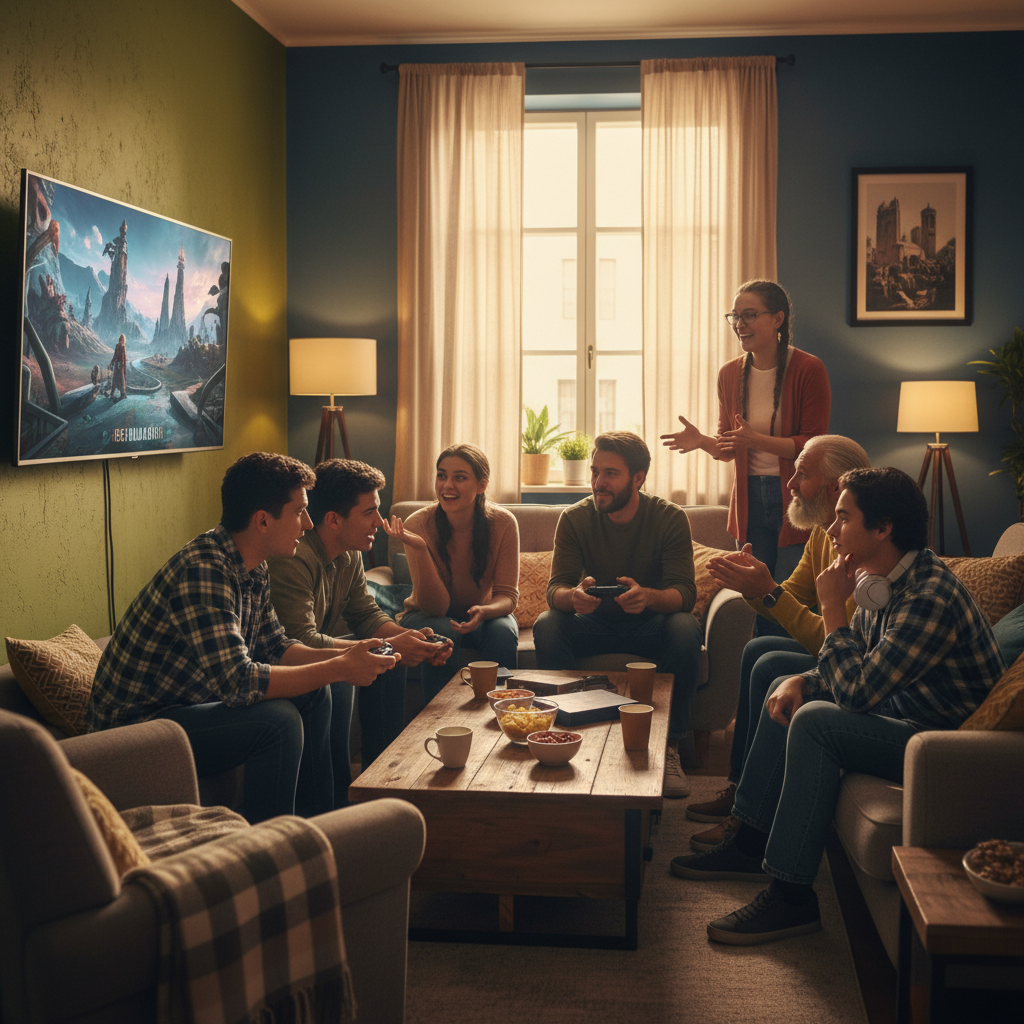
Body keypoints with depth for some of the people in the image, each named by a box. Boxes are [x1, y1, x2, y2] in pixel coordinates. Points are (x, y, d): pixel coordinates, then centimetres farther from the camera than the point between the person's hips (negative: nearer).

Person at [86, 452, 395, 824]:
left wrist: (338, 656, -6)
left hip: (191, 699, 10)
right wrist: (338, 670, -26)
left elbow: (273, 647, 12)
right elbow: (239, 682, -34)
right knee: (278, 720, -25)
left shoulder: (254, 568, 2)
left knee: (313, 694, 8)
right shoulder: (202, 570, -29)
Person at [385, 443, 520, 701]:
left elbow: (508, 595, -14)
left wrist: (484, 612, -38)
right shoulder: (418, 524, -21)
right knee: (441, 633, -33)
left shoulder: (502, 523, -17)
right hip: (428, 617, -1)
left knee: (504, 632, -30)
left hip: (482, 614, 1)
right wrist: (420, 549, -39)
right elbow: (435, 606, -24)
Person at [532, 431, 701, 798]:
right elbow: (555, 588, -14)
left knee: (685, 628, -33)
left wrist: (648, 596, -45)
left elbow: (684, 594, -20)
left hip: (649, 624, -1)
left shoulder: (670, 518, -12)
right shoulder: (574, 519, -8)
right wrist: (572, 596, -41)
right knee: (546, 625, -28)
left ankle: (669, 745, -24)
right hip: (595, 623, 1)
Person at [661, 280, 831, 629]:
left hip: (795, 499, -5)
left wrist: (757, 440, -23)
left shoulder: (809, 370, -8)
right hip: (749, 502, 5)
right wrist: (701, 441, -7)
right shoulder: (730, 374, 7)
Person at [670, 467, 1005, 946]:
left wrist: (832, 608, -20)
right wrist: (802, 682, -4)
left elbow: (857, 691, -30)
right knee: (788, 694, 14)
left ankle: (791, 894, -21)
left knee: (815, 722, -27)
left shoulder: (930, 597, -28)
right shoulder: (880, 582, 3)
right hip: (903, 712, 11)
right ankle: (750, 844, 17)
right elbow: (856, 671, 15)